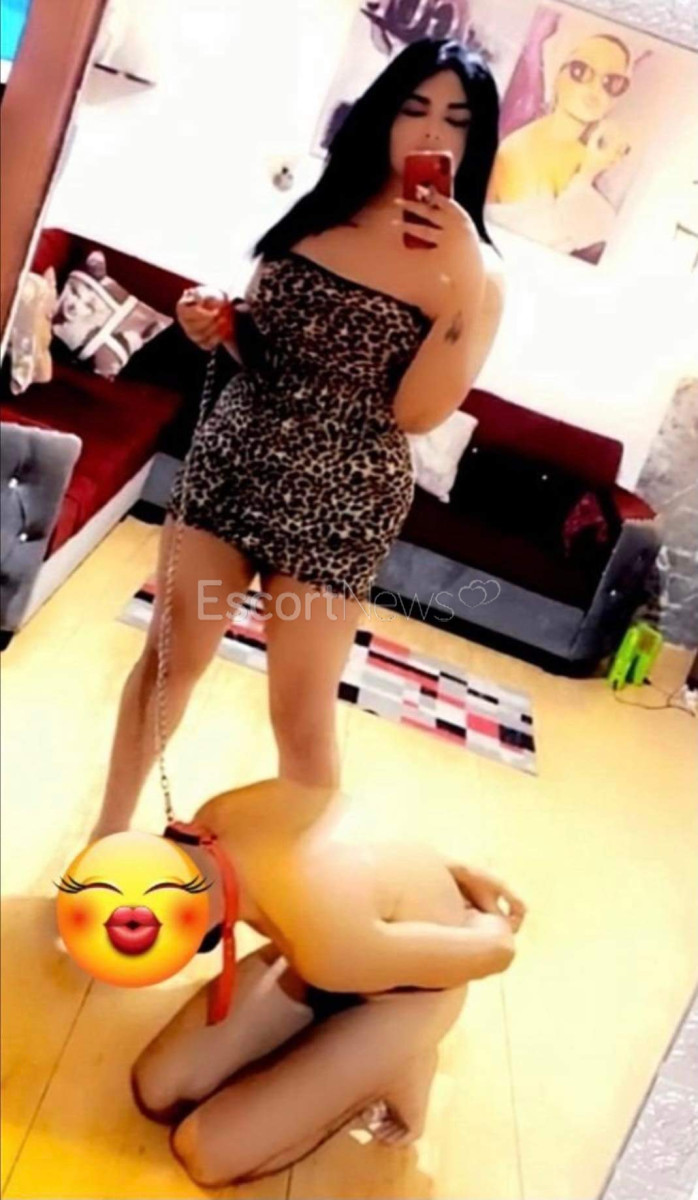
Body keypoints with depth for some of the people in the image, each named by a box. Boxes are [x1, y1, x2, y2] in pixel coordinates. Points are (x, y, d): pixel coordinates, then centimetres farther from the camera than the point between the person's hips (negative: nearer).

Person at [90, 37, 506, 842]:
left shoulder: (473, 268, -4)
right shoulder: (321, 210, 8)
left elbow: (417, 412, -13)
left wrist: (467, 285, -21)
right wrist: (214, 325, -4)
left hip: (341, 503, -4)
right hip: (233, 457, 4)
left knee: (303, 720, 1)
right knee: (170, 657, 12)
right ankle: (110, 830, 33)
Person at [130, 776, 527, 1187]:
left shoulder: (327, 950, -43)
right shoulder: (219, 817, -22)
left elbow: (494, 951, -26)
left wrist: (491, 926, -2)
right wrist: (457, 871, 7)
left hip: (410, 984, -6)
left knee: (204, 1154, -9)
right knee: (157, 1090, 0)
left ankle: (393, 1069, 7)